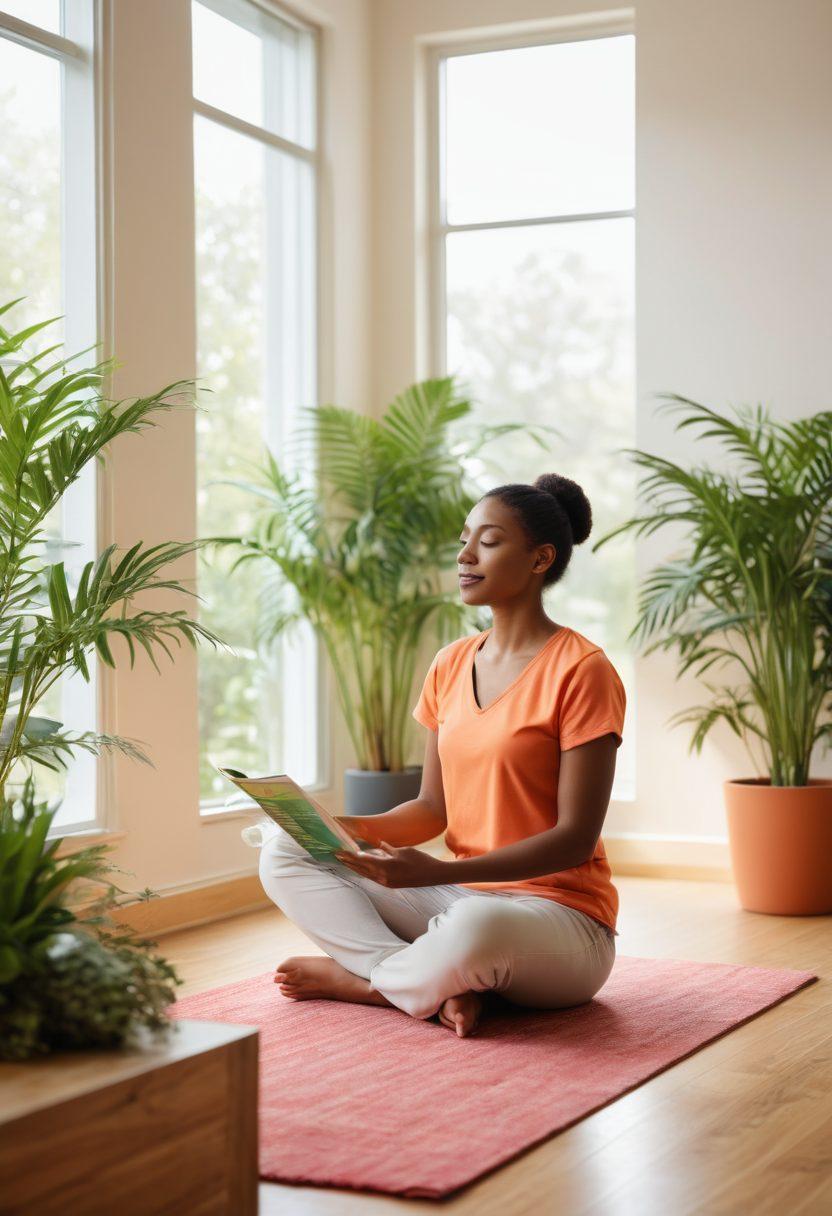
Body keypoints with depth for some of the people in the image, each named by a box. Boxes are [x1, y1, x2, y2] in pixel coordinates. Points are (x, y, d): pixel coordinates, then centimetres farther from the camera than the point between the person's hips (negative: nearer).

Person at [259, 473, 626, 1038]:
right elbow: (434, 808, 12)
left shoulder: (581, 671, -12)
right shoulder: (451, 665, 10)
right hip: (459, 899, 7)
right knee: (285, 854, -3)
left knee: (477, 924, -41)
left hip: (561, 914, -7)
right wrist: (360, 830, -9)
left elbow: (576, 838, -16)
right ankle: (447, 986, -16)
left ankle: (358, 978, -8)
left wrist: (437, 872, -26)